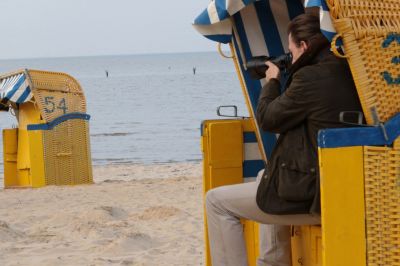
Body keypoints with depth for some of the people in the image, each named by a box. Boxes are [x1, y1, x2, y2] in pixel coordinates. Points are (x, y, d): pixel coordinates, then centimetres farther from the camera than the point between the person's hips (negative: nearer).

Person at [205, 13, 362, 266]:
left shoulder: (310, 77, -20)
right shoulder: (347, 74, 7)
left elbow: (268, 119, -6)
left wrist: (272, 81, 10)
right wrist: (284, 81, 16)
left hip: (314, 196, -10)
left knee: (217, 201, 1)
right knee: (267, 174, 38)